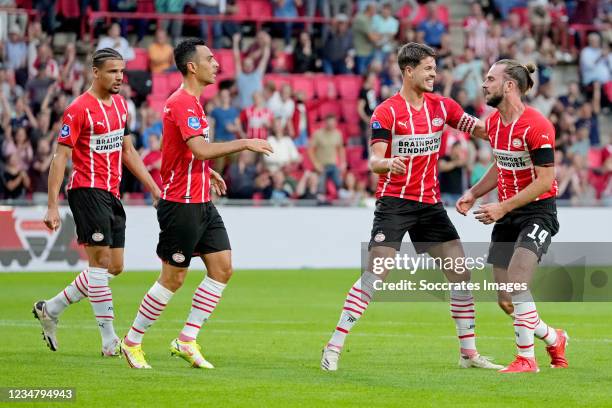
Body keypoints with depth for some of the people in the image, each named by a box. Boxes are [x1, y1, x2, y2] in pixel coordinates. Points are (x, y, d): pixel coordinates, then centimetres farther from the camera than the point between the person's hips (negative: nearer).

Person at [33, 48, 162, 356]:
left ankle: (50, 309, 21)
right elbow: (60, 157, -12)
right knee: (101, 262, -10)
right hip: (87, 190, -9)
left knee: (114, 268, 9)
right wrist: (52, 206, -17)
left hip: (111, 194, 9)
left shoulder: (120, 104, 12)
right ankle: (110, 341, -8)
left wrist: (154, 188, 18)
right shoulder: (79, 110, -12)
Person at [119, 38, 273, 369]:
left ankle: (186, 341, 9)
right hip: (181, 204, -10)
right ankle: (132, 341, 11)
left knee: (222, 268, 4)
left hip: (201, 203, 10)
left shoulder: (191, 102, 15)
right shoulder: (182, 103, -17)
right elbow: (201, 149, -29)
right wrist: (244, 144, -21)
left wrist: (207, 172, 18)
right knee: (173, 278, -3)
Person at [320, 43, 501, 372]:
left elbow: (481, 129, 13)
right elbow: (374, 161, -14)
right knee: (374, 275, -15)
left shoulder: (441, 106, 7)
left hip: (430, 203, 6)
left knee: (461, 273, 3)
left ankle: (469, 353, 13)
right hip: (394, 202, -6)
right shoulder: (386, 112, -8)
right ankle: (333, 347, -10)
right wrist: (387, 163, -37)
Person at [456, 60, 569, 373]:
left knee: (516, 281, -24)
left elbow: (545, 181, -20)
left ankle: (526, 358, -11)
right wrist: (473, 194, 8)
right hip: (506, 215, 8)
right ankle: (553, 338, 30)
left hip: (537, 213, -8)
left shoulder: (536, 126, -18)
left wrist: (503, 208, -22)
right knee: (505, 301, 5)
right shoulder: (494, 123, 7)